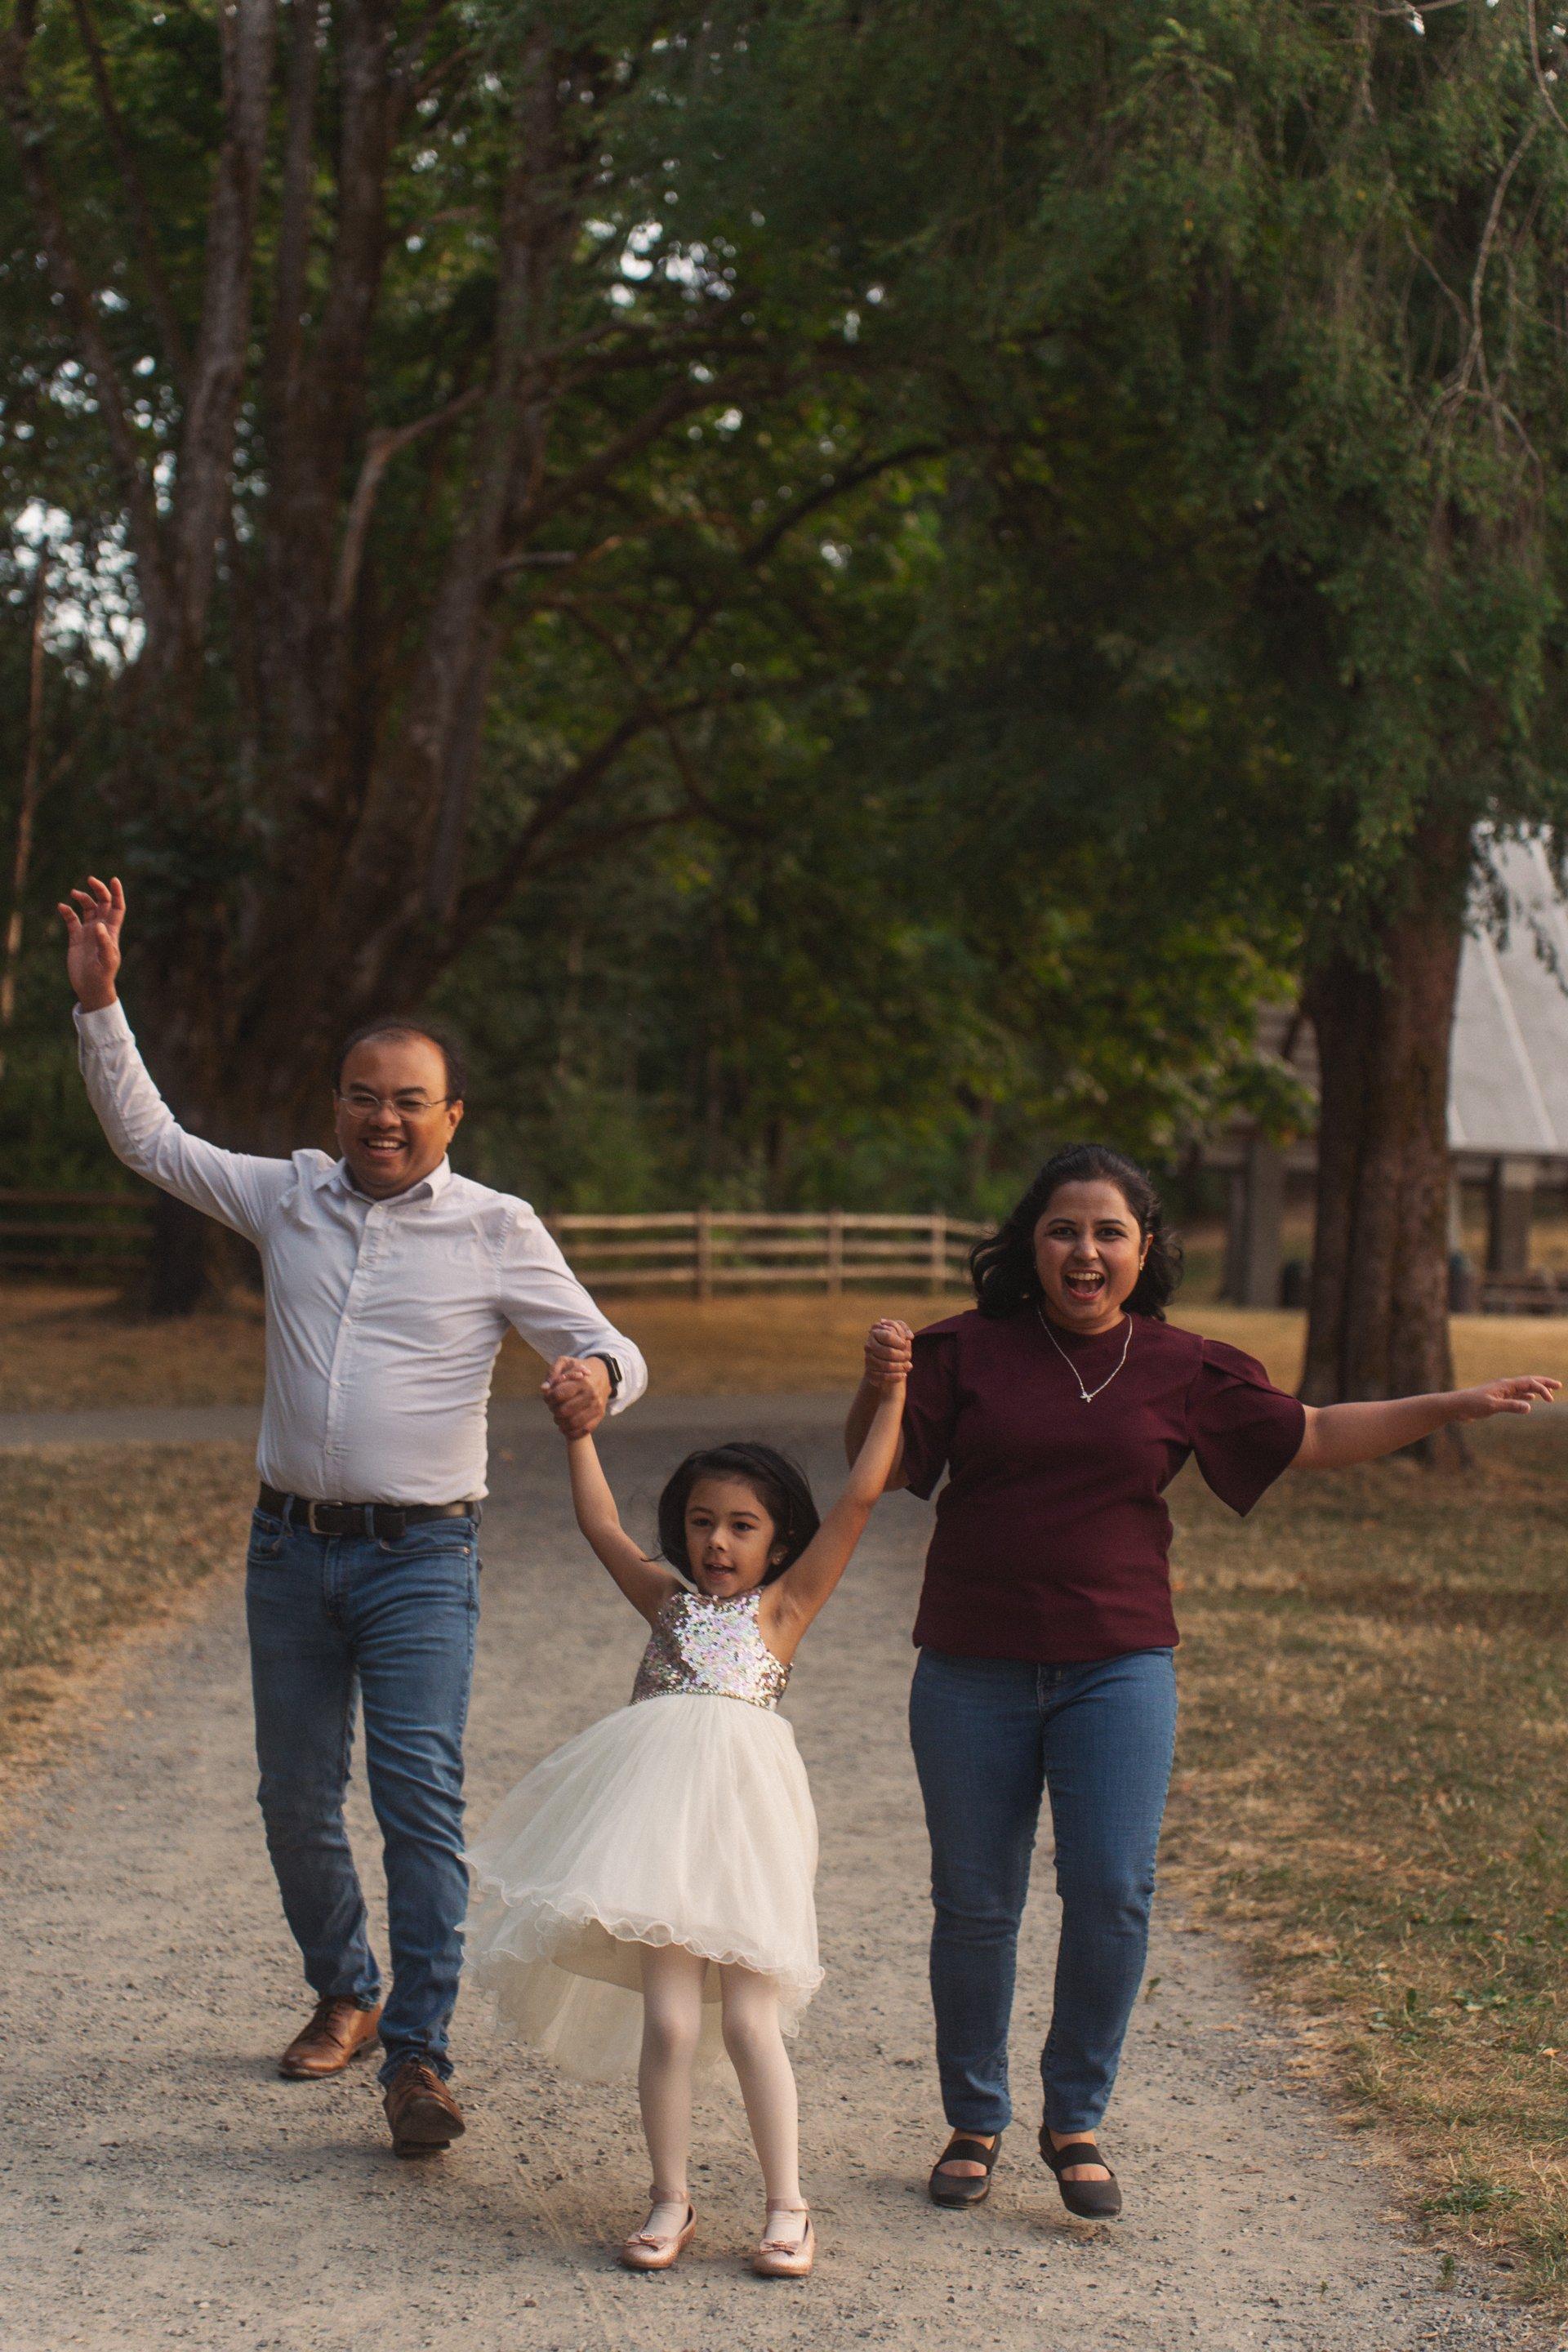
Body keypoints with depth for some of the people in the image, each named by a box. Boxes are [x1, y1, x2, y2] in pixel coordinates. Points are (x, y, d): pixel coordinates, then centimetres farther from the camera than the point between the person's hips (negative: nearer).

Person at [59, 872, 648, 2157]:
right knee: (297, 1796, 11)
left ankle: (419, 2054, -12)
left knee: (420, 1794, -14)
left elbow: (612, 1352, -1)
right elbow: (146, 1136, 16)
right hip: (293, 1545, 4)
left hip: (420, 1556, -4)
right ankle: (344, 1995, 32)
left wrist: (595, 1376, -26)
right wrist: (99, 999, 8)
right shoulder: (288, 1198, 8)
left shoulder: (496, 1231, -1)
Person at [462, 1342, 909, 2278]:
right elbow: (601, 1521, 32)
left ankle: (787, 2209, 5)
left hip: (743, 1798, -3)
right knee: (667, 2020, -3)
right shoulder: (669, 1599, 23)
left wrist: (891, 1394, 8)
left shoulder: (784, 1605, 15)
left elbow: (860, 1501, 9)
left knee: (748, 2021, -5)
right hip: (658, 1802, 3)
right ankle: (671, 2202, 9)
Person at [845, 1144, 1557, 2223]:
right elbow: (879, 1468, -2)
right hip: (973, 1669, 0)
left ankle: (1077, 2120, 12)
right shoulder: (968, 1351, 0)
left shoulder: (1185, 1369, 5)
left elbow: (1309, 1437, 10)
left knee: (1113, 1893, -7)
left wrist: (1450, 1406, 3)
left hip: (1117, 1665, 1)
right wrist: (880, 1386, -23)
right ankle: (975, 2122, 23)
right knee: (975, 1902, 6)